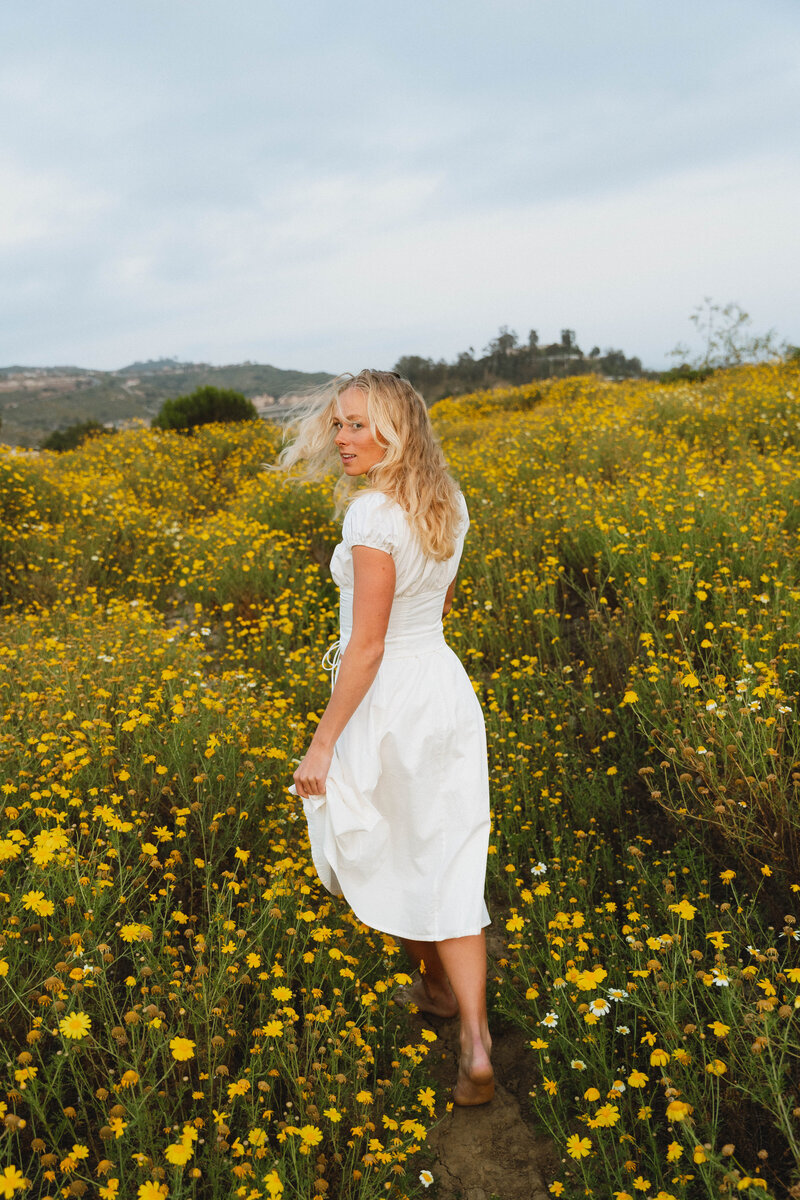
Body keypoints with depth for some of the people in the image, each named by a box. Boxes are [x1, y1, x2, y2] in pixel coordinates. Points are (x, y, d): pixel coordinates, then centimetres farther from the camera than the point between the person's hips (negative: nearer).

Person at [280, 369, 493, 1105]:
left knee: (386, 858, 20)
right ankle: (476, 1046, 9)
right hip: (446, 687, 7)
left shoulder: (373, 516, -22)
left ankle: (437, 983, 42)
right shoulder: (448, 504, 3)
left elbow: (368, 645, -22)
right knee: (448, 865, 10)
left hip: (387, 702, -7)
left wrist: (323, 743, -16)